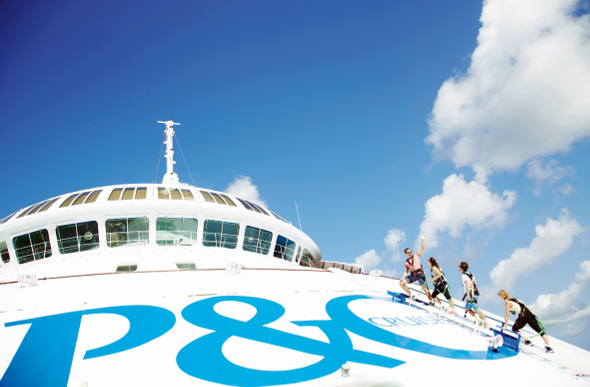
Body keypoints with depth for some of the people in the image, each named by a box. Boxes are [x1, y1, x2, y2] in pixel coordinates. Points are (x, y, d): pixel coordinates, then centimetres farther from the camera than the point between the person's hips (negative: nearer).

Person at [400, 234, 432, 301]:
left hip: (419, 273, -4)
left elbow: (422, 248, 7)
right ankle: (411, 294, 0)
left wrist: (423, 239, -1)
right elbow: (406, 271, 17)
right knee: (401, 283, -9)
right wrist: (403, 278, 1)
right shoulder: (406, 262, 18)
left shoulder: (416, 255, 13)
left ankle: (431, 301, -6)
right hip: (412, 275, 4)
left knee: (425, 288, -11)